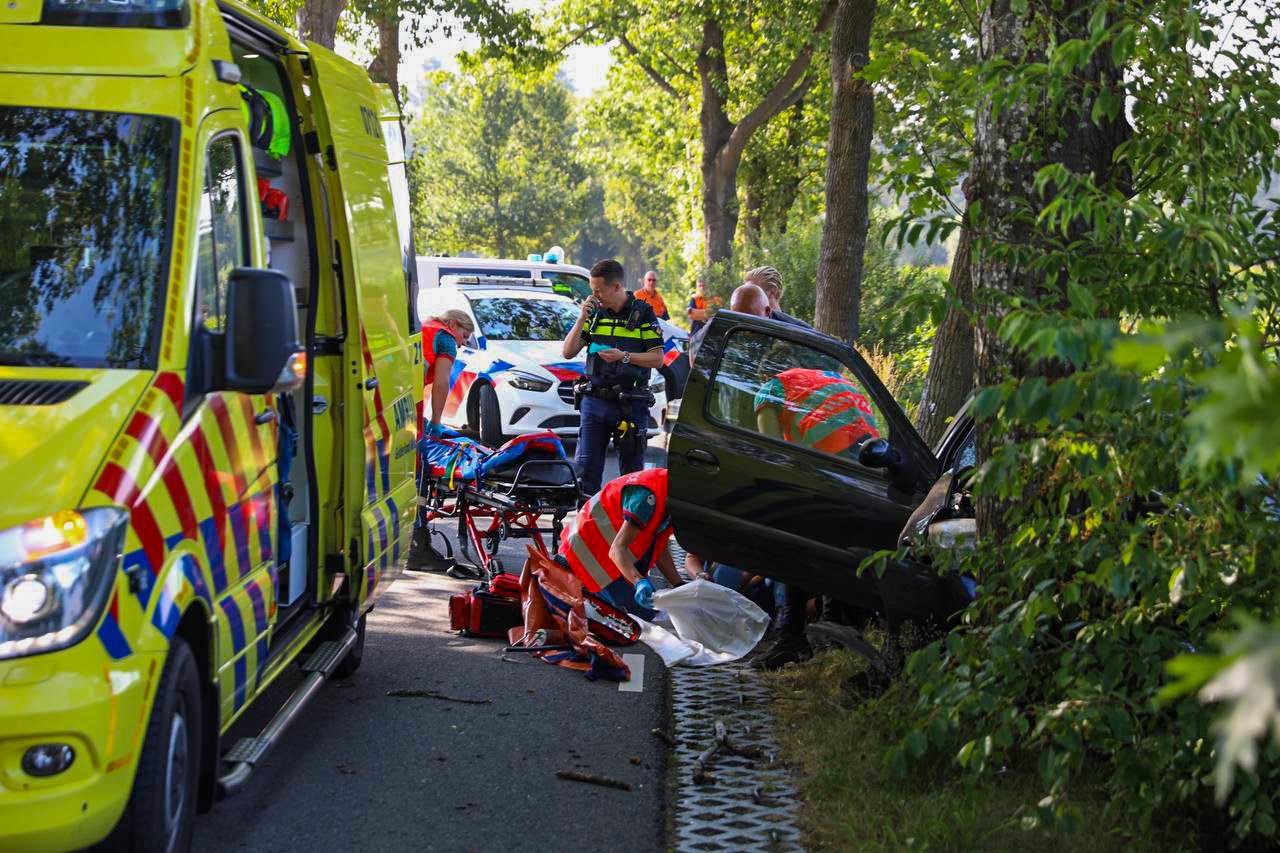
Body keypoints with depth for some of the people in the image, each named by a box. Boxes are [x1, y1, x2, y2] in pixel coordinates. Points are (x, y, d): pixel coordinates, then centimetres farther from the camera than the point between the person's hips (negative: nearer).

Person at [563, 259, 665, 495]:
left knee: (631, 470, 4)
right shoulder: (595, 313, 10)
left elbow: (657, 359, -5)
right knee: (586, 467, 1)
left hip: (630, 404, -4)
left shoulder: (643, 313, -2)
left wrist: (624, 356, -18)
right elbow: (568, 352, 7)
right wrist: (582, 318, -4)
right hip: (593, 400, 4)